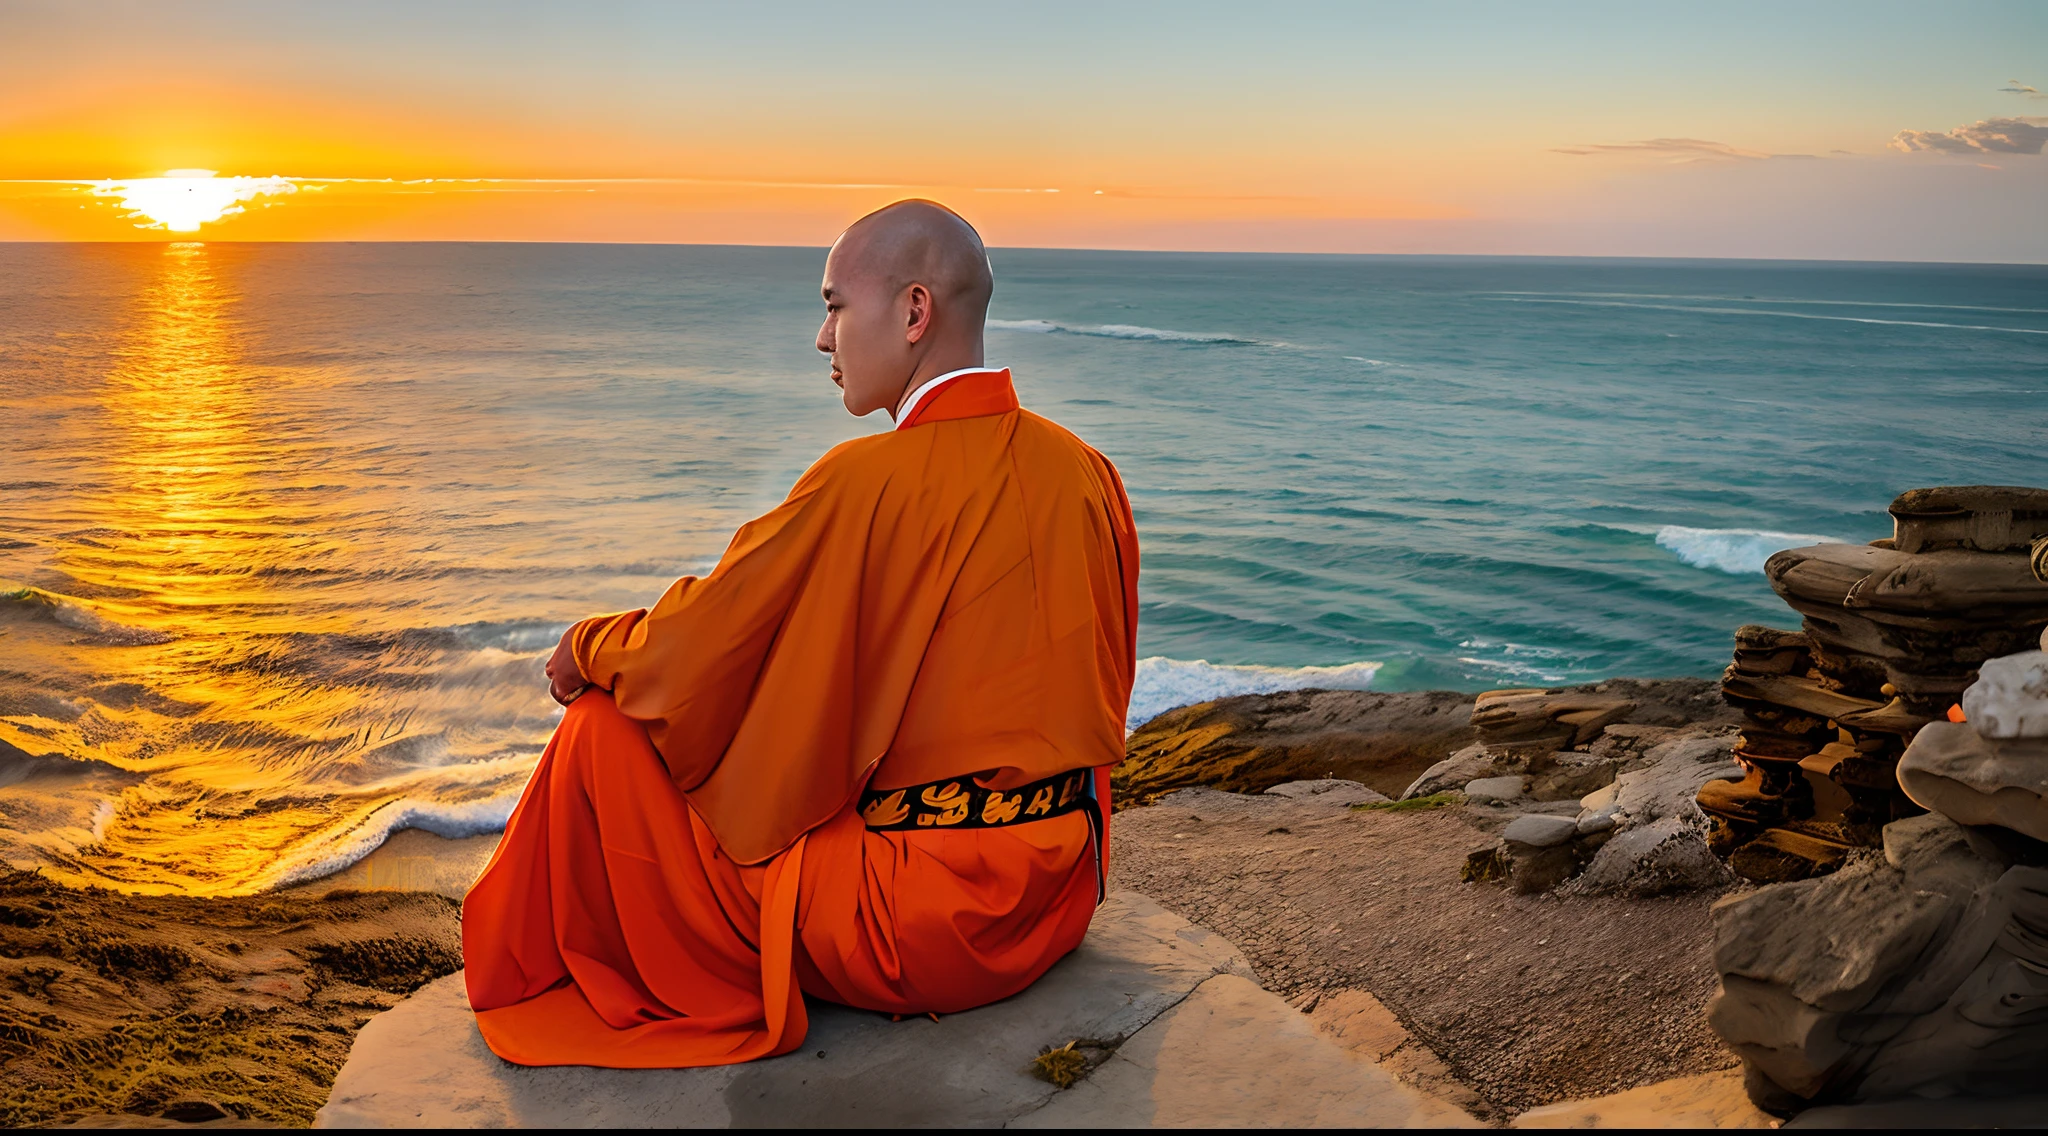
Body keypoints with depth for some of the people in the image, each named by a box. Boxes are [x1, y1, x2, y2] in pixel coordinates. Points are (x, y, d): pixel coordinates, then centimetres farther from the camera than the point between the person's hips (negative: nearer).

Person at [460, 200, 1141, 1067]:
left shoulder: (866, 482, -19)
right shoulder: (1084, 472, 1)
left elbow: (689, 654, -11)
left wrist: (586, 647, 10)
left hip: (917, 929, -8)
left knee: (609, 726, 4)